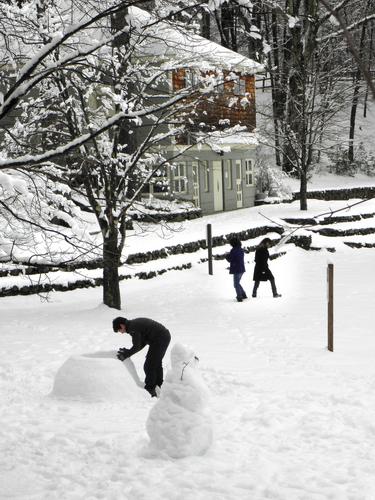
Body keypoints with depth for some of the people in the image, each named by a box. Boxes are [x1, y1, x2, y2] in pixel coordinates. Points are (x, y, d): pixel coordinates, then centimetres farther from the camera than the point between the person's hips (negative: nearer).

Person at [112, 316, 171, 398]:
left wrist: (126, 355, -5)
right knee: (157, 363, 24)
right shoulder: (136, 323, 16)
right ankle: (158, 387, 34)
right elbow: (143, 343, 17)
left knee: (149, 366, -3)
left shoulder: (133, 328, -14)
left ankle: (150, 391, 3)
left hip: (159, 340, -10)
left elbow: (137, 347, -15)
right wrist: (129, 351, 10)